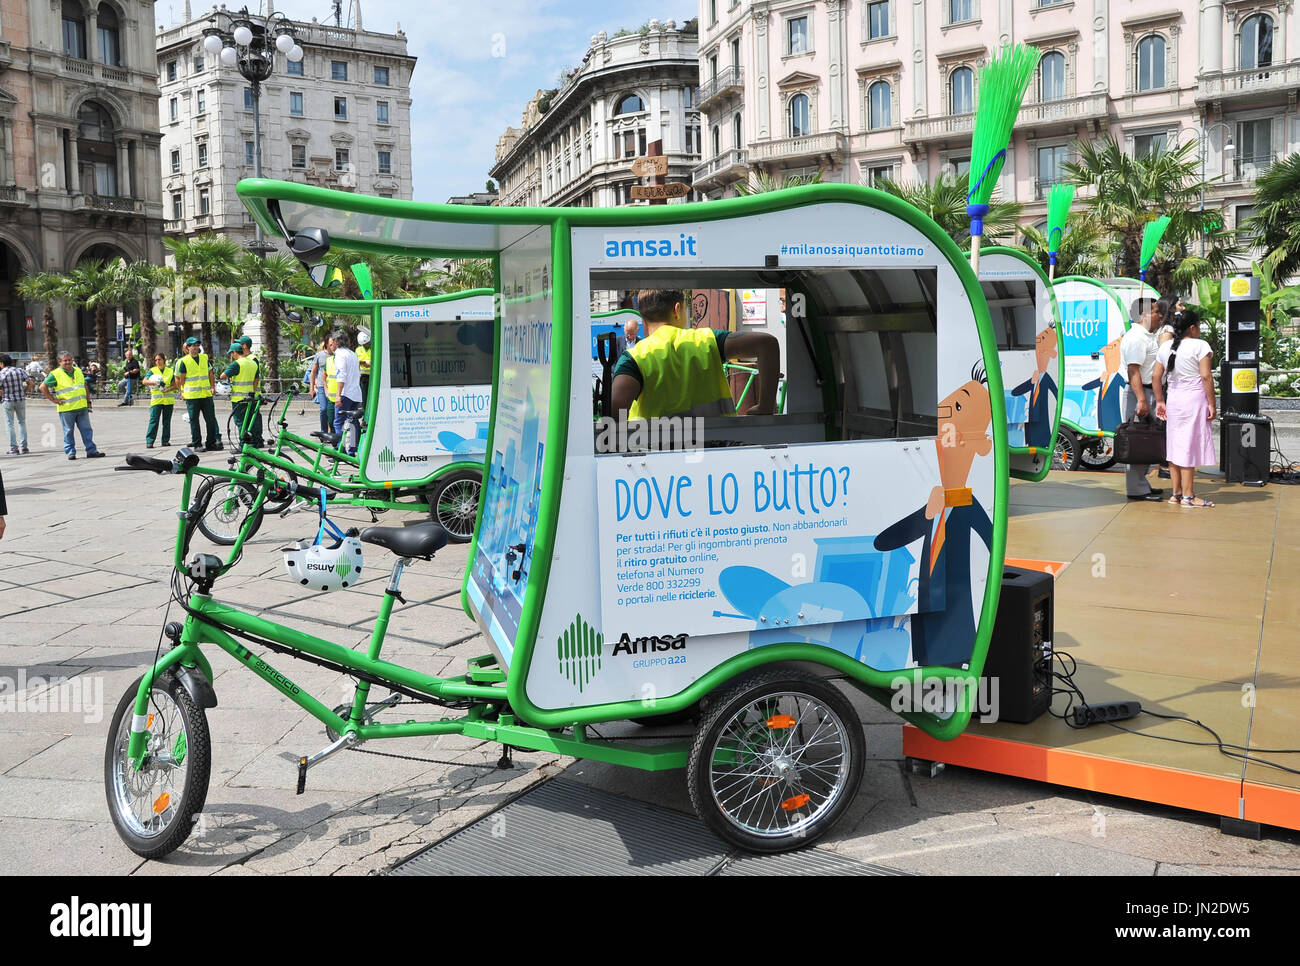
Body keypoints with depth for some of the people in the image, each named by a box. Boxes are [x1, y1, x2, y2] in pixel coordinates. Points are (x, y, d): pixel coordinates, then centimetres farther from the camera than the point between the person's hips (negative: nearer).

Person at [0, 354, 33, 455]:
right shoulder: (19, 370, 1)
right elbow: (30, 383, 0)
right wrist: (24, 393, 7)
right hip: (21, 400, 3)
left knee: (10, 424, 5)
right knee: (22, 422, 16)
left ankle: (14, 448, 3)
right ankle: (23, 447, 13)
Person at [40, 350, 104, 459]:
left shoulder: (78, 371, 13)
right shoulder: (55, 374, -5)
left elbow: (84, 386, 22)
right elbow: (43, 387, -5)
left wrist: (88, 401, 16)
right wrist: (54, 400, -9)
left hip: (82, 407, 5)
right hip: (66, 409, -5)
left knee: (86, 430, 5)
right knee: (68, 431, 2)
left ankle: (91, 451, 8)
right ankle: (71, 452, 10)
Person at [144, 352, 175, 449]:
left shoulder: (170, 371, 10)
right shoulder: (152, 371, 6)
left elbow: (175, 385, 9)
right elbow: (144, 381, -7)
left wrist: (168, 389, -11)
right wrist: (154, 382, -24)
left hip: (168, 400, 2)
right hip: (156, 400, -2)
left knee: (167, 421, 7)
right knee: (154, 420, -9)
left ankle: (165, 440, 15)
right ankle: (149, 441, -9)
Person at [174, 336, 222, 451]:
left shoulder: (205, 358, 11)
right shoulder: (183, 361, -2)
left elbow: (210, 373, 18)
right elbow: (180, 379, 2)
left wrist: (212, 387, 11)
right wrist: (183, 392, 1)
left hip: (206, 394, 4)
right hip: (191, 396, -4)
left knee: (211, 419, 2)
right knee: (194, 420, 1)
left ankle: (212, 443, 10)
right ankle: (197, 444, 8)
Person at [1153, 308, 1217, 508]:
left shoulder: (1165, 347, 9)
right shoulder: (1200, 346, -9)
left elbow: (1156, 376, 9)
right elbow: (1206, 376, -14)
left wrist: (1160, 401, 15)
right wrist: (1211, 404, -10)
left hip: (1173, 398, 6)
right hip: (1194, 398, -6)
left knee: (1175, 446, 12)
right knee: (1190, 446, -4)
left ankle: (1176, 493, 18)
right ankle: (1187, 496, -1)